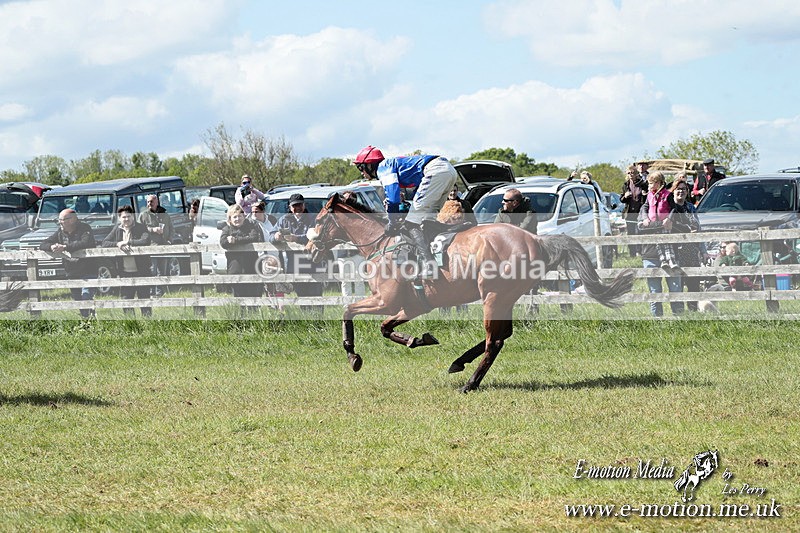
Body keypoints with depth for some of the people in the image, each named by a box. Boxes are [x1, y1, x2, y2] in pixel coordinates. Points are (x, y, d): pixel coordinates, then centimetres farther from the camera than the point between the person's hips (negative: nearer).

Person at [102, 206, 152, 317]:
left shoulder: (141, 228, -3)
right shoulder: (117, 229, 9)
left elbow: (145, 241, -21)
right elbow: (105, 243, 4)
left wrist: (127, 242, -18)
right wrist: (118, 244, -14)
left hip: (140, 271, -4)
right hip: (125, 272, 4)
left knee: (144, 299, -1)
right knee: (126, 300, 7)